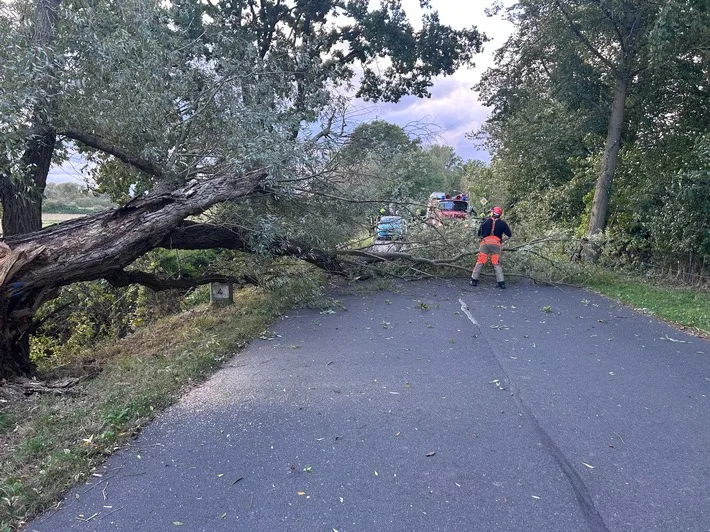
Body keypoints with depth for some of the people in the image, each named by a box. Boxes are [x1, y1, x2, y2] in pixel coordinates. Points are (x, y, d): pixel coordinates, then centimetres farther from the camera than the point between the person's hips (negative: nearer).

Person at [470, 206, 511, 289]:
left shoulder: (486, 221, 4)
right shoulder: (502, 223, 4)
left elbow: (479, 233, 10)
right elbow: (509, 235, 9)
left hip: (485, 243, 0)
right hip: (496, 244, 1)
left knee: (480, 262, 5)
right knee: (497, 263, 5)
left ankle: (474, 280, 6)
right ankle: (501, 282, 1)